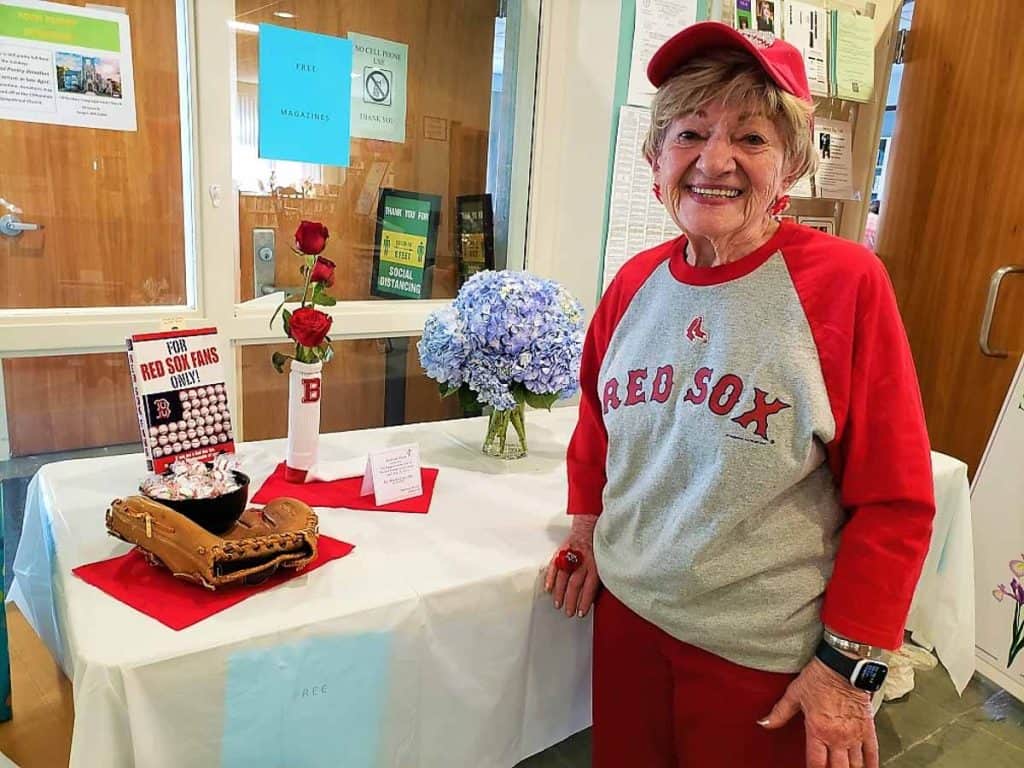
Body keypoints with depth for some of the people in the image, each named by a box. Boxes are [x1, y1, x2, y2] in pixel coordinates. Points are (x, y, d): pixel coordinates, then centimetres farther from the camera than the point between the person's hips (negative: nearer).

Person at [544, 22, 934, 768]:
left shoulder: (846, 283, -15)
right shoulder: (634, 283, -2)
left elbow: (895, 501, -12)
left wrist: (849, 664, -10)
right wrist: (587, 519, 9)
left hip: (768, 655, -4)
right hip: (626, 612, 5)